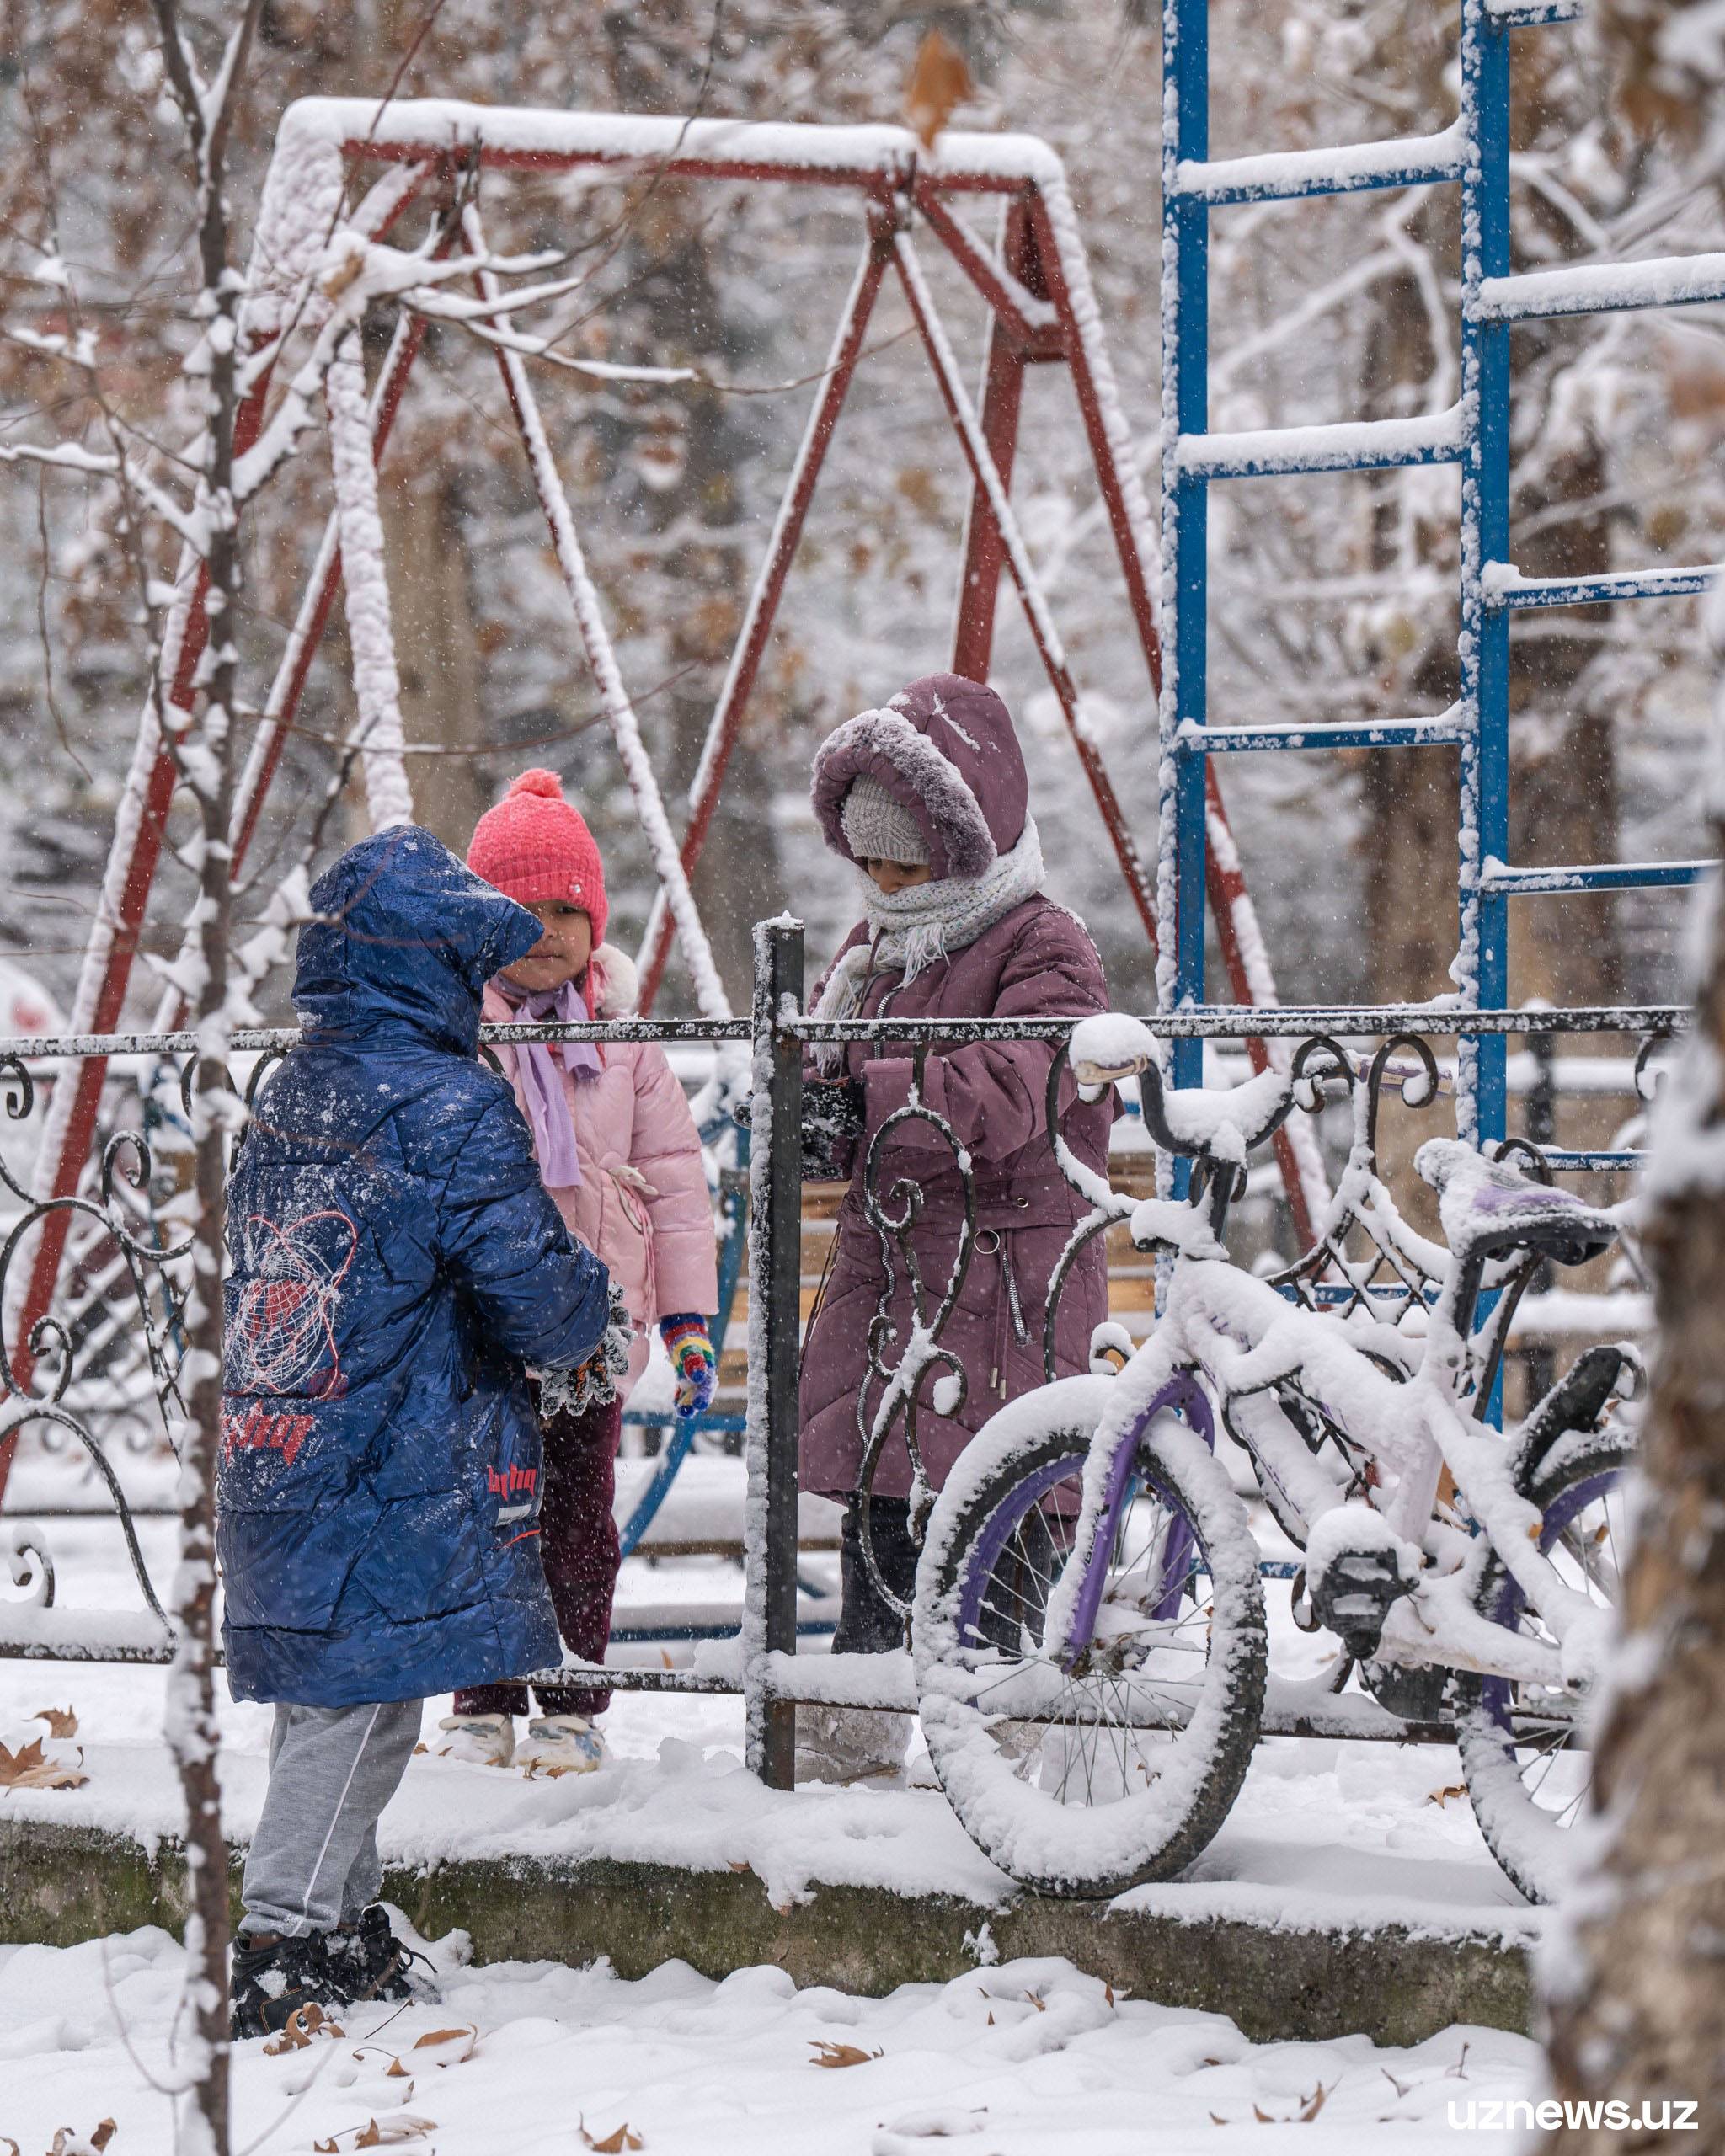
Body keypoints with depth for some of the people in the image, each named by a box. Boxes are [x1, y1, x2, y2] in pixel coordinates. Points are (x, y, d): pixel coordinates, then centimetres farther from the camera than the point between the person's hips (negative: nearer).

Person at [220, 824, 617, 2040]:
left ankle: (346, 1932, 25)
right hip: (398, 1479, -8)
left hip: (272, 1465, 8)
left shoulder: (287, 1097, 11)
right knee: (361, 1709, -3)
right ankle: (283, 1950, -5)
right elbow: (536, 1295, -15)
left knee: (323, 1701, 16)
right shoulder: (449, 1108, -14)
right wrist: (593, 1314, 8)